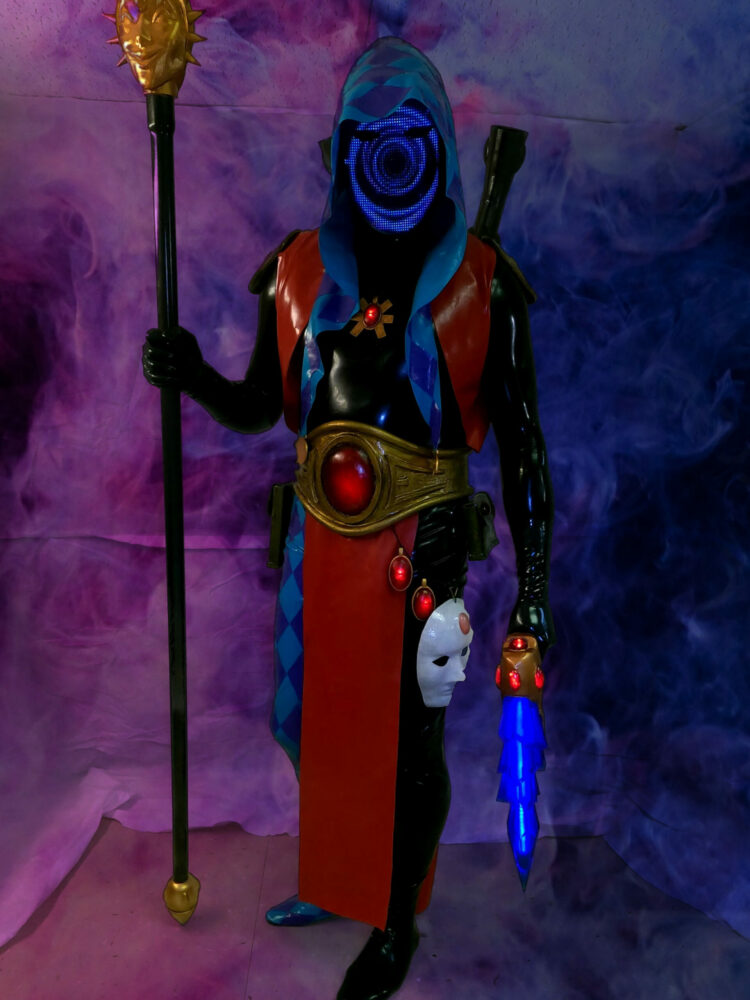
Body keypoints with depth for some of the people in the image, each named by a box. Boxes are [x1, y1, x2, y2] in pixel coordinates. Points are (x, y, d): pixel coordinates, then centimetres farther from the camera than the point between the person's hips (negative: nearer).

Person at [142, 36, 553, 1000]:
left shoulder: (479, 284, -6)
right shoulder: (300, 271, 4)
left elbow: (519, 439, -6)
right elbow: (260, 407, 11)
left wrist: (533, 582, -8)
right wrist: (194, 377, -9)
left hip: (423, 547, -3)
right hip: (321, 540, 4)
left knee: (411, 738, 9)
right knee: (311, 721, 18)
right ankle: (337, 877, 48)